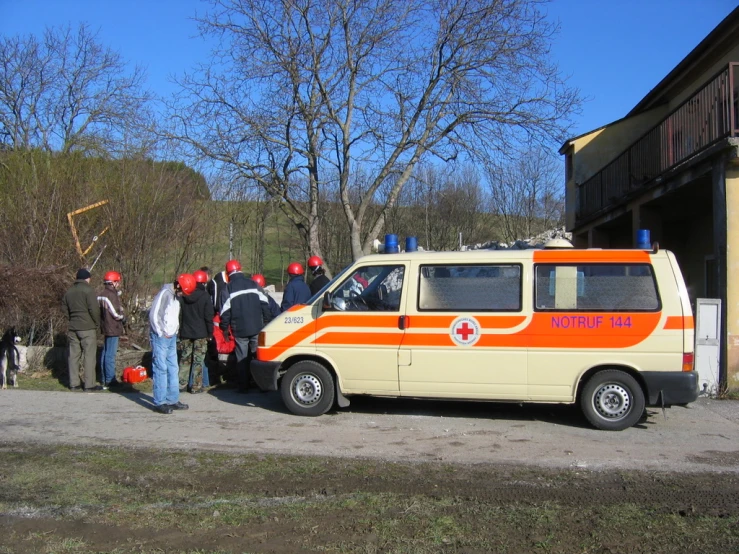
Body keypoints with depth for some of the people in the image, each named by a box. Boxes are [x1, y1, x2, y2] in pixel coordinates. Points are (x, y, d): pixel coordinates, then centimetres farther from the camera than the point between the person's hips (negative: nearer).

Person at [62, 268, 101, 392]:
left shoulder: (68, 292, 13)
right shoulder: (88, 291, -10)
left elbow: (65, 309, 16)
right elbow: (94, 309, -14)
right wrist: (97, 323, -2)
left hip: (73, 328, 7)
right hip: (87, 328, -7)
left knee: (74, 355, 10)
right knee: (89, 355, -4)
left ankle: (74, 383, 13)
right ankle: (89, 385, -5)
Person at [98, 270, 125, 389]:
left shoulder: (101, 295, 11)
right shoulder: (111, 295, -19)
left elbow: (99, 311, 13)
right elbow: (117, 314, -19)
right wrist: (123, 317, 1)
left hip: (104, 328, 10)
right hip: (113, 329, -10)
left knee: (105, 353, 16)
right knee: (111, 355, -6)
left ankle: (104, 378, 24)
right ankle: (109, 380, -3)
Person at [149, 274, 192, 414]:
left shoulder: (175, 296, 14)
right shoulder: (165, 293, -14)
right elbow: (154, 314, -18)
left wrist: (175, 328, 8)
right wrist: (161, 333, -14)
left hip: (171, 337, 9)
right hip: (160, 337, -9)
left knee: (173, 368, 11)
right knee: (161, 369, -6)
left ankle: (172, 400, 18)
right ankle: (160, 402, -2)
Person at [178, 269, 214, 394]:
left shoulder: (183, 297, 5)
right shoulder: (205, 297, -9)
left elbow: (179, 315, 9)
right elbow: (209, 317, -9)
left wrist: (181, 331, 15)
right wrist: (210, 333, -1)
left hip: (185, 333, 4)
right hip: (200, 333, -4)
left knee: (185, 358, 14)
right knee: (198, 360, 0)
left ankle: (181, 383, 15)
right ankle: (196, 386, 0)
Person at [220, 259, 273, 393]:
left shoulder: (228, 288, -1)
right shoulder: (253, 284, 6)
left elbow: (225, 310, -2)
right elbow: (264, 304, 5)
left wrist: (224, 328, 7)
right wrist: (266, 321, 12)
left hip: (239, 330, -2)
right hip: (257, 327, 2)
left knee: (242, 359, 5)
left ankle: (243, 386, 6)